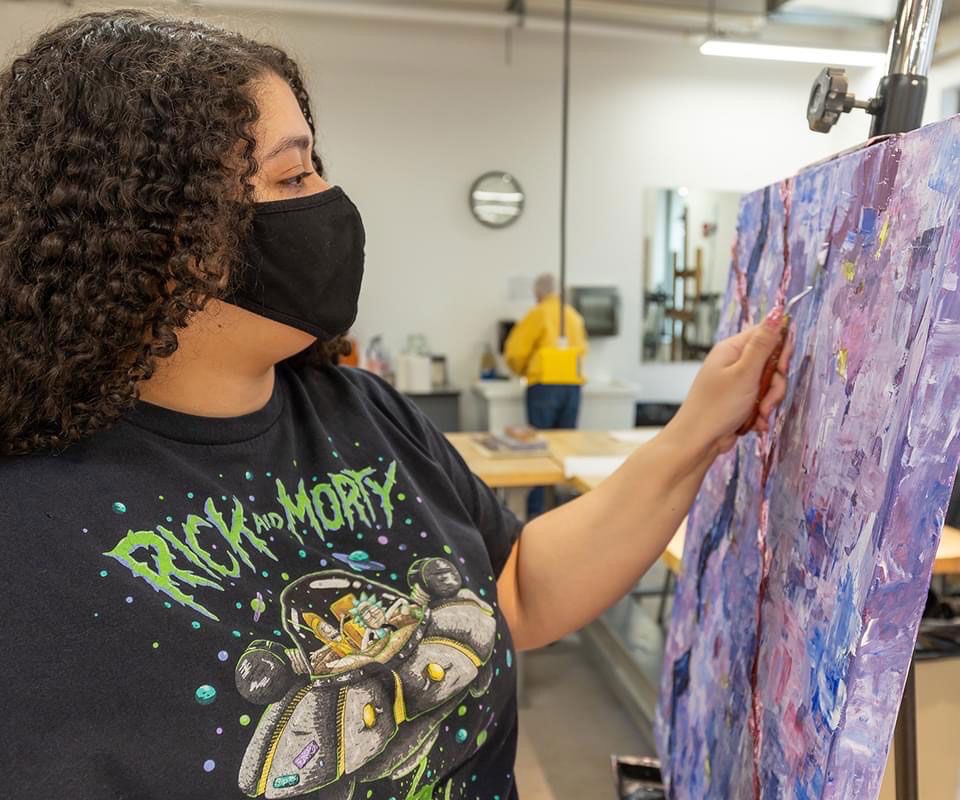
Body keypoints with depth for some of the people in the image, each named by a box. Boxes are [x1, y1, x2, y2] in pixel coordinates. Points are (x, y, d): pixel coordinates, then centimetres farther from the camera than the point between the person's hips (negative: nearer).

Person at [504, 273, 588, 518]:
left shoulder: (538, 314, -3)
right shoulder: (574, 316, 11)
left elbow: (514, 350, -4)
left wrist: (521, 370, 15)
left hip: (544, 385, -4)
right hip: (572, 385, 4)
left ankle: (535, 510, 0)